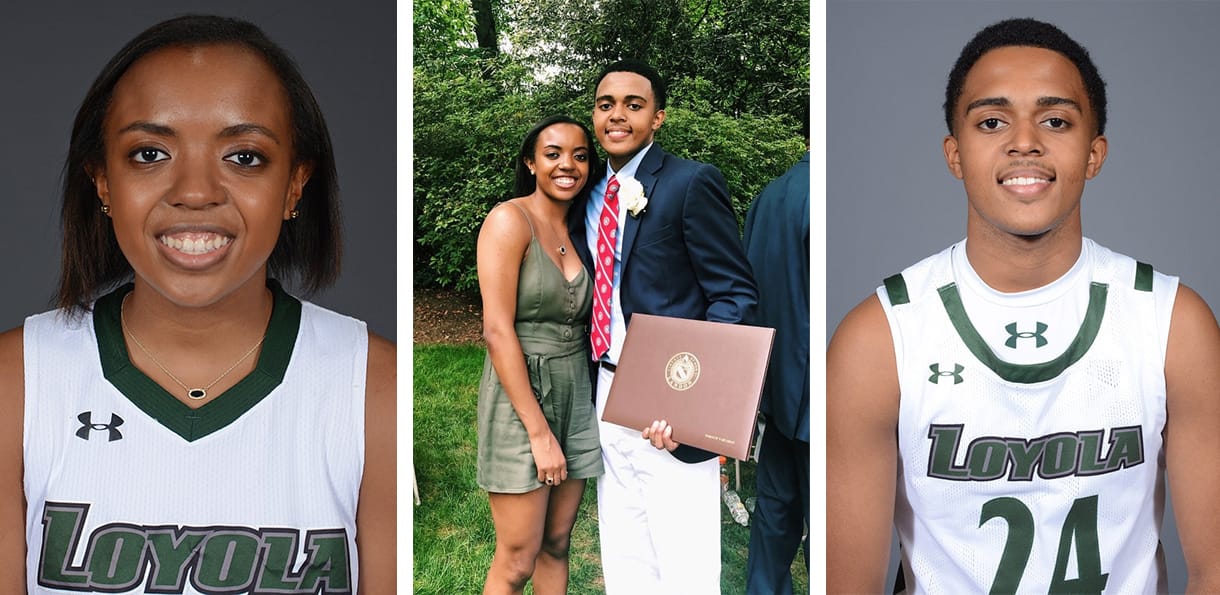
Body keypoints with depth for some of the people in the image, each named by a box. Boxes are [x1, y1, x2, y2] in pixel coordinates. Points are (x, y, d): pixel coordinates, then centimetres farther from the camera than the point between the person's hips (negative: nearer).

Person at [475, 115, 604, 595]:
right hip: (519, 397, -7)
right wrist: (539, 432, -18)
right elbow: (498, 331, -17)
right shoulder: (510, 220, -11)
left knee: (557, 545, 14)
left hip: (576, 395, 7)